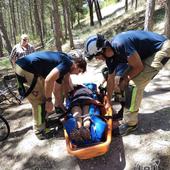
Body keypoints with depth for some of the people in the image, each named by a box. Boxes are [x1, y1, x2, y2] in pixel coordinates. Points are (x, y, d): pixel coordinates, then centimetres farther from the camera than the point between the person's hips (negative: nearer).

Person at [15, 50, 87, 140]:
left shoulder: (61, 64, 15)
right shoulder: (67, 63, -14)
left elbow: (58, 87, 24)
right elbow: (49, 80, -27)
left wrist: (60, 104, 30)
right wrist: (49, 100, -16)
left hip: (26, 68, 10)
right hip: (26, 70, -10)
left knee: (42, 98, 20)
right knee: (40, 102, -1)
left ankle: (44, 121, 36)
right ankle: (40, 131, 14)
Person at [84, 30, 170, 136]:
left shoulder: (120, 44, -31)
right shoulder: (110, 57, -3)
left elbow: (138, 67, -23)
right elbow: (111, 79, 7)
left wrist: (126, 79, -8)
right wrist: (108, 101, 14)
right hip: (148, 52, 9)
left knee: (135, 83, -18)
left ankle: (130, 123, -5)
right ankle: (125, 109, 26)